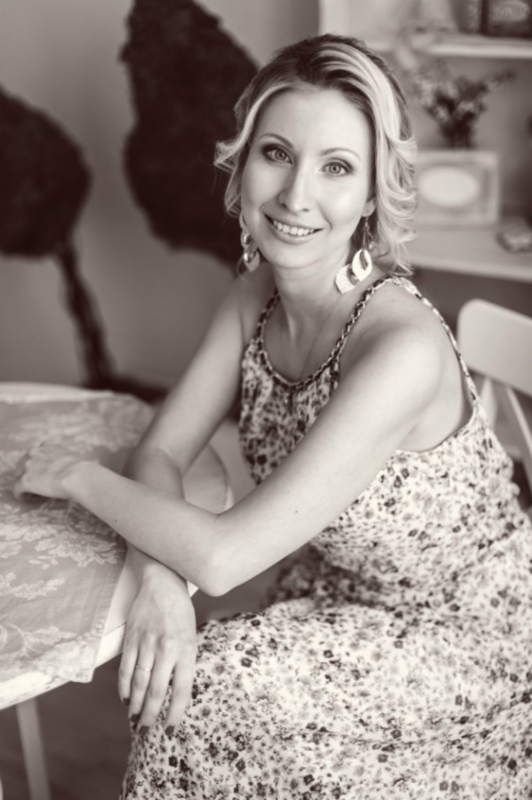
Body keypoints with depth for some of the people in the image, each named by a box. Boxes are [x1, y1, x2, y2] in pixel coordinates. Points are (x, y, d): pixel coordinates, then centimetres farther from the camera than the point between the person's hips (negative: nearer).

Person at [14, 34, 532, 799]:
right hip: (343, 596, 6)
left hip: (467, 637, -5)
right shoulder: (258, 293, -9)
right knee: (167, 682, -13)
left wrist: (80, 477, -16)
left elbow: (222, 556, -30)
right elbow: (163, 452, -4)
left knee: (204, 699, -20)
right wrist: (158, 576, -24)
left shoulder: (403, 348, -32)